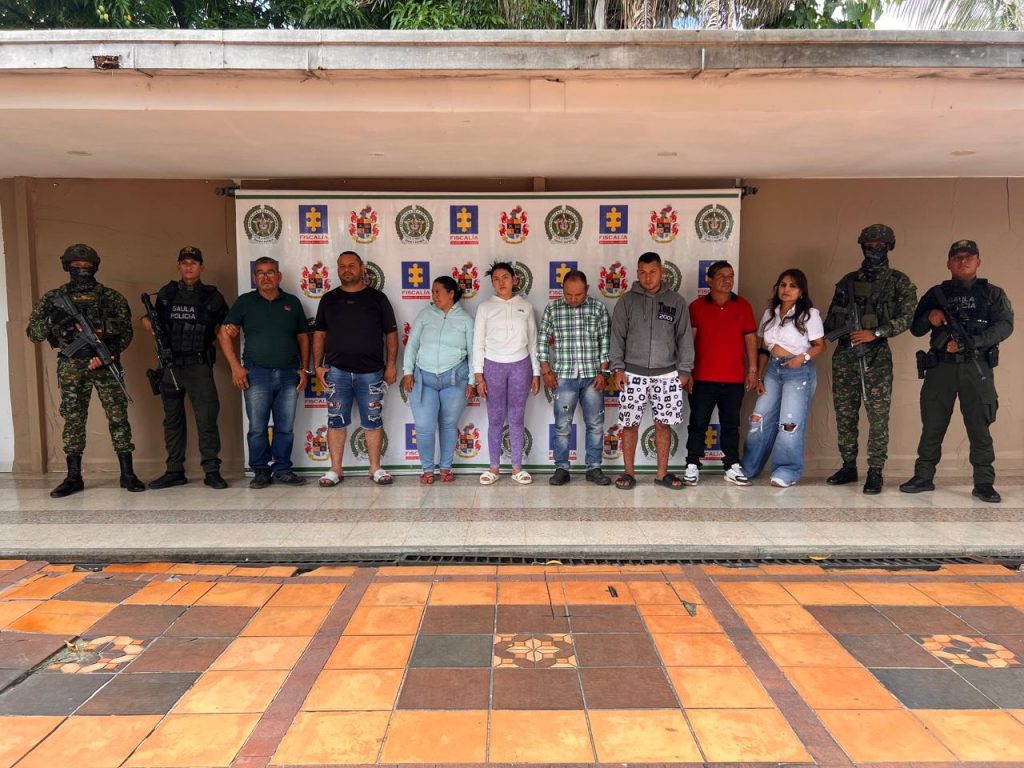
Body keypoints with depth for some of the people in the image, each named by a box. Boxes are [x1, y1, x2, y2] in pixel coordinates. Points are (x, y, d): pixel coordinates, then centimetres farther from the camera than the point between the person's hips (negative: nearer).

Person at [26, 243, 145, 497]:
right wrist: (53, 321, -13)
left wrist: (108, 353, -12)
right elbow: (33, 332, 6)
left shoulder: (111, 297, 5)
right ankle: (74, 478, 13)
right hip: (71, 368, 1)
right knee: (73, 420, 5)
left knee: (118, 416, -2)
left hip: (105, 365, -1)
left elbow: (126, 333, 2)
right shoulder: (53, 298, 8)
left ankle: (128, 474, 3)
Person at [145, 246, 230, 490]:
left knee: (207, 417, -9)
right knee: (172, 419, 9)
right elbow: (154, 321, 22)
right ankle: (174, 472, 17)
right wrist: (148, 323, 1)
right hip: (170, 366, 3)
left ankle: (212, 471, -3)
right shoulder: (166, 294, 11)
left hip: (199, 366, -3)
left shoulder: (212, 296, 6)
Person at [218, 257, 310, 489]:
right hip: (257, 374, -2)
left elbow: (303, 337, 14)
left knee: (285, 427, 5)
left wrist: (304, 368, 6)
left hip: (289, 374, 2)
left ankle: (282, 470, 16)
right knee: (257, 428, 1)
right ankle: (260, 471, 14)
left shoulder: (292, 302, 12)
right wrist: (236, 367, -5)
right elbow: (224, 334, 4)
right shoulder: (245, 302, 6)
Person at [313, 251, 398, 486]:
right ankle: (335, 469, 14)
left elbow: (391, 333, 6)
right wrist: (318, 365, 2)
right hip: (336, 371, 1)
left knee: (373, 421, 4)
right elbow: (319, 334, 11)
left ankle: (375, 468, 15)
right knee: (336, 421, 4)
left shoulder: (377, 298, 6)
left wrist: (391, 364, -2)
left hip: (371, 371, -1)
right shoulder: (329, 299, 10)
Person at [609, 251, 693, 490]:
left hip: (667, 374, 1)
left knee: (664, 425, 6)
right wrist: (618, 367, -5)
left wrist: (684, 370, 2)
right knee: (630, 424, 3)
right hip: (633, 374, -1)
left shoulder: (676, 301, 5)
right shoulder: (627, 300, 2)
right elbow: (617, 335, 2)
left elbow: (684, 338, 6)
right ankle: (628, 472, 16)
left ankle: (662, 473, 19)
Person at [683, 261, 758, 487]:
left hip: (734, 379, 2)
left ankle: (732, 468, 19)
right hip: (703, 378, -2)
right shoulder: (696, 306, 0)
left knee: (731, 425, 10)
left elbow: (750, 338, 9)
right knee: (698, 423, 3)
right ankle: (692, 467, 11)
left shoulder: (743, 306, 7)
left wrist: (752, 369, 5)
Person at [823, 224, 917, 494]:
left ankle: (875, 472, 4)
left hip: (876, 355, -4)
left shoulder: (899, 282, 3)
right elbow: (831, 316, 18)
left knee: (878, 416, -4)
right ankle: (848, 467, 18)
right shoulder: (848, 280, 14)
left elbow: (906, 317, -7)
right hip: (844, 353, 4)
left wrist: (875, 333, -17)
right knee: (844, 414, 7)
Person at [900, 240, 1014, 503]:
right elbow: (915, 328, 12)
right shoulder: (935, 294, 13)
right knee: (932, 426, 5)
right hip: (940, 368, 1)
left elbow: (1005, 326, -5)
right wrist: (929, 317, -10)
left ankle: (983, 483, 7)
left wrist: (968, 343, -17)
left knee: (980, 427, 0)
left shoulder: (993, 293, 9)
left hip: (977, 369, -1)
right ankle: (923, 477, 12)